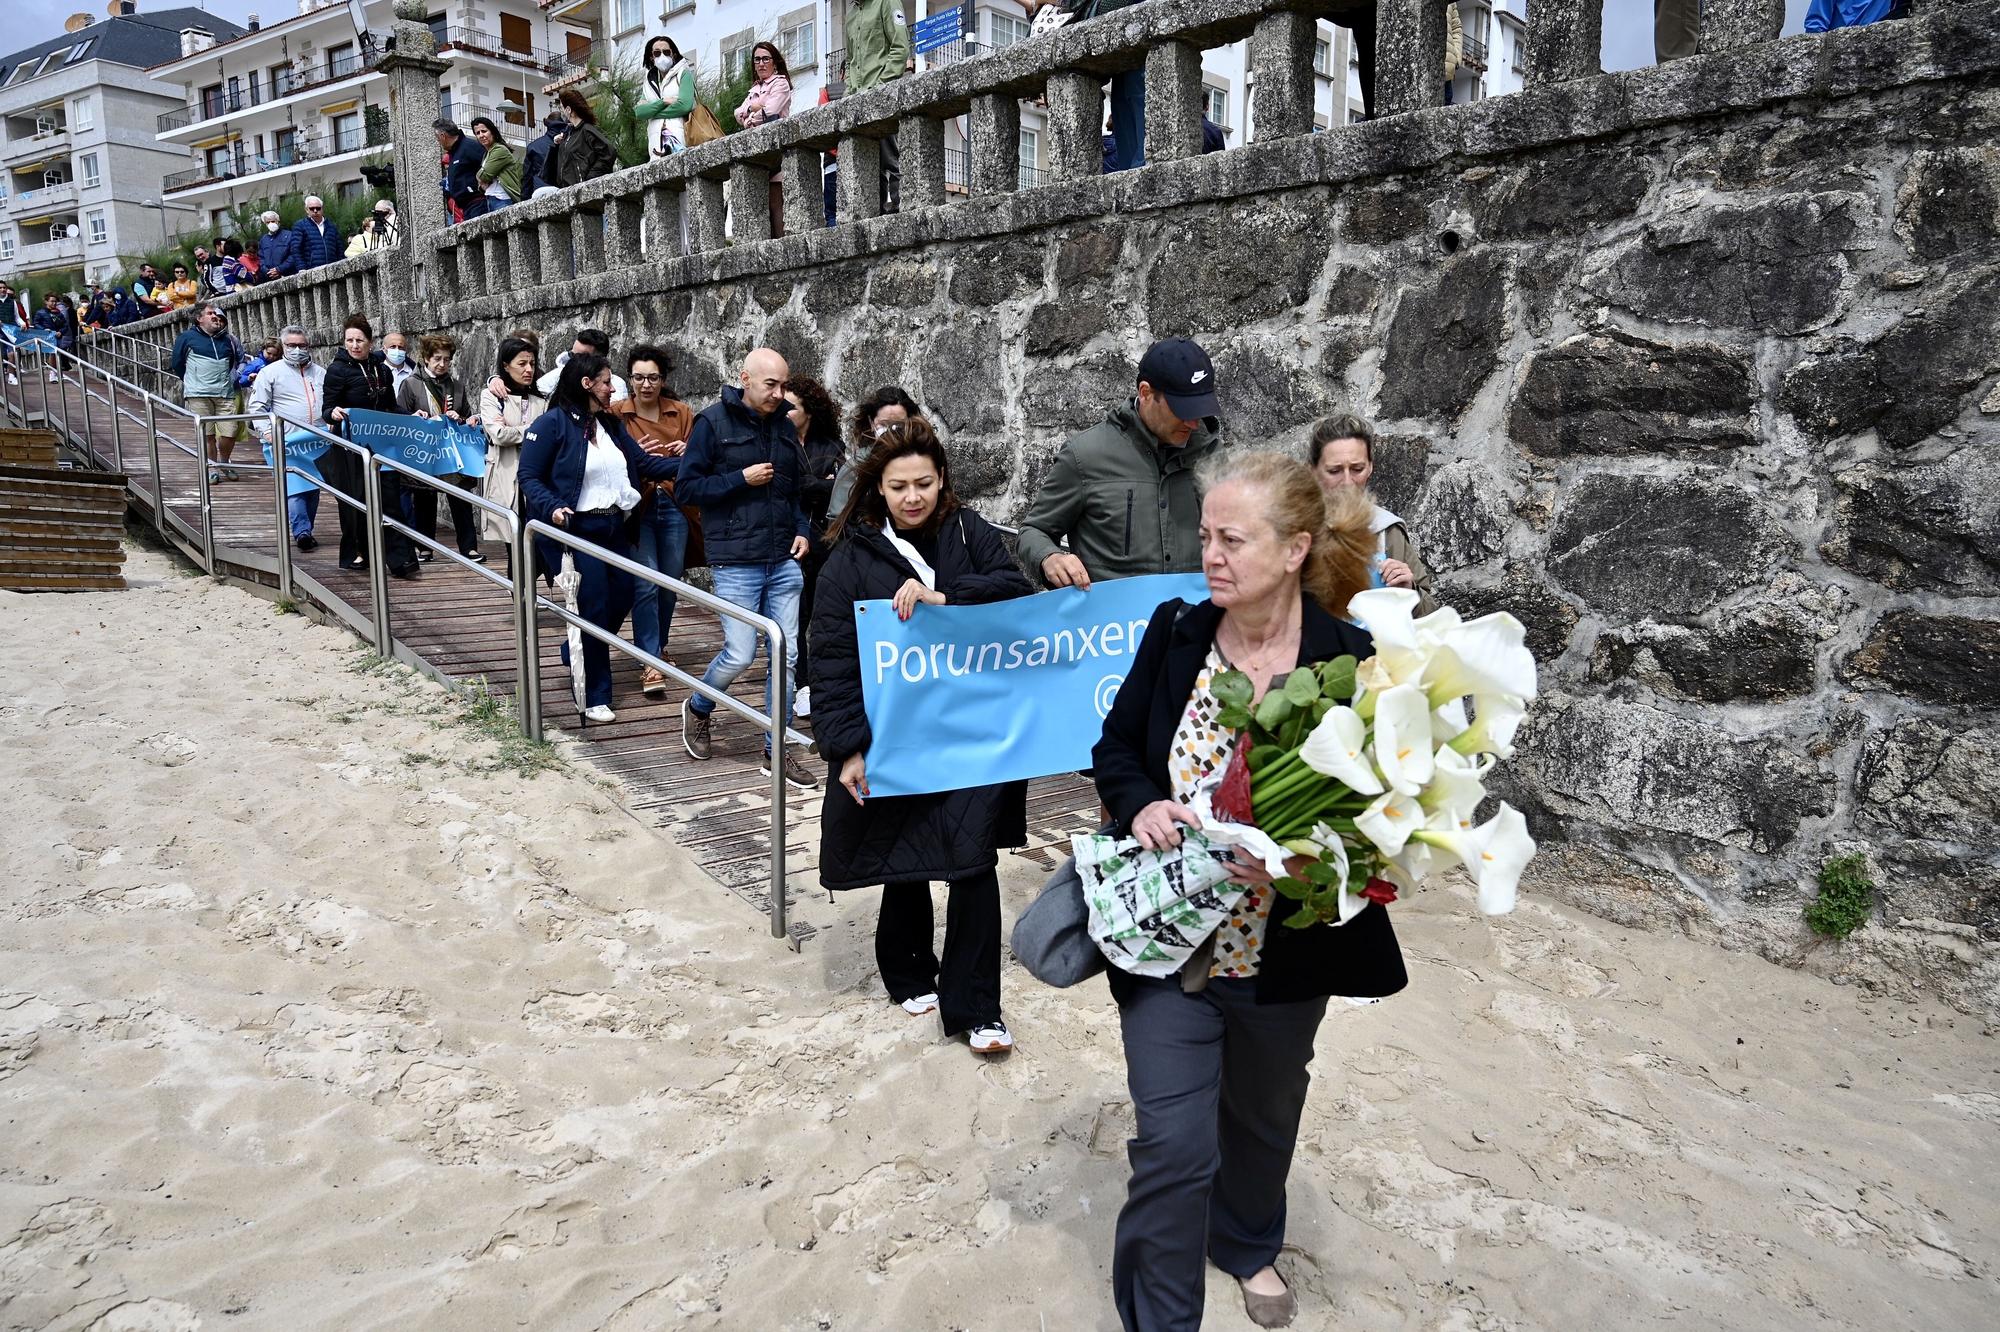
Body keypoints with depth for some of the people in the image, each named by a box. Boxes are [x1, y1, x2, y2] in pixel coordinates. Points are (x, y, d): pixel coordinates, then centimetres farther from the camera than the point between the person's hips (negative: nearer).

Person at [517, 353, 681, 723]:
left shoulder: (612, 425, 12)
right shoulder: (552, 423, -9)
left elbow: (644, 463, 6)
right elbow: (529, 477, -10)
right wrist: (553, 508, -26)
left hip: (612, 527, 7)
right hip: (576, 530, -7)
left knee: (622, 598, 12)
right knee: (594, 607, -5)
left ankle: (575, 651, 41)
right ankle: (595, 696, 8)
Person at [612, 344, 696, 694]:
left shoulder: (682, 413, 5)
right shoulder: (616, 414, -2)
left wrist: (687, 454, -12)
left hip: (674, 504, 3)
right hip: (636, 506, -3)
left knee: (670, 584, 12)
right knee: (645, 584, -11)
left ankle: (658, 647, 33)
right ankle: (651, 663, -7)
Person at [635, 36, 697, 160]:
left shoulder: (683, 73, 9)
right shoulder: (650, 82, 21)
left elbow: (685, 105, -8)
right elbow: (638, 112, 8)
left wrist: (651, 112, 2)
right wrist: (663, 102, -5)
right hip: (656, 143, 4)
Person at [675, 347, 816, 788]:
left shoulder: (784, 426, 12)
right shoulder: (713, 422, -4)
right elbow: (686, 487, -6)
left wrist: (802, 531, 7)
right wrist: (741, 479, -14)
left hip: (784, 562, 5)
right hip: (736, 563, -5)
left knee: (786, 655, 4)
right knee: (740, 655, -5)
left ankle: (777, 750, 15)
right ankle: (697, 710, 26)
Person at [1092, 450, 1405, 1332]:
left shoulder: (1350, 662, -15)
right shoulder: (1175, 634, -7)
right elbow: (1115, 749, 3)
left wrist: (1300, 860, -27)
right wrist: (1139, 804, -18)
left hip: (1283, 952, 0)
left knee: (1263, 1116, 25)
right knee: (1174, 1141, -1)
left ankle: (1248, 1245, 55)